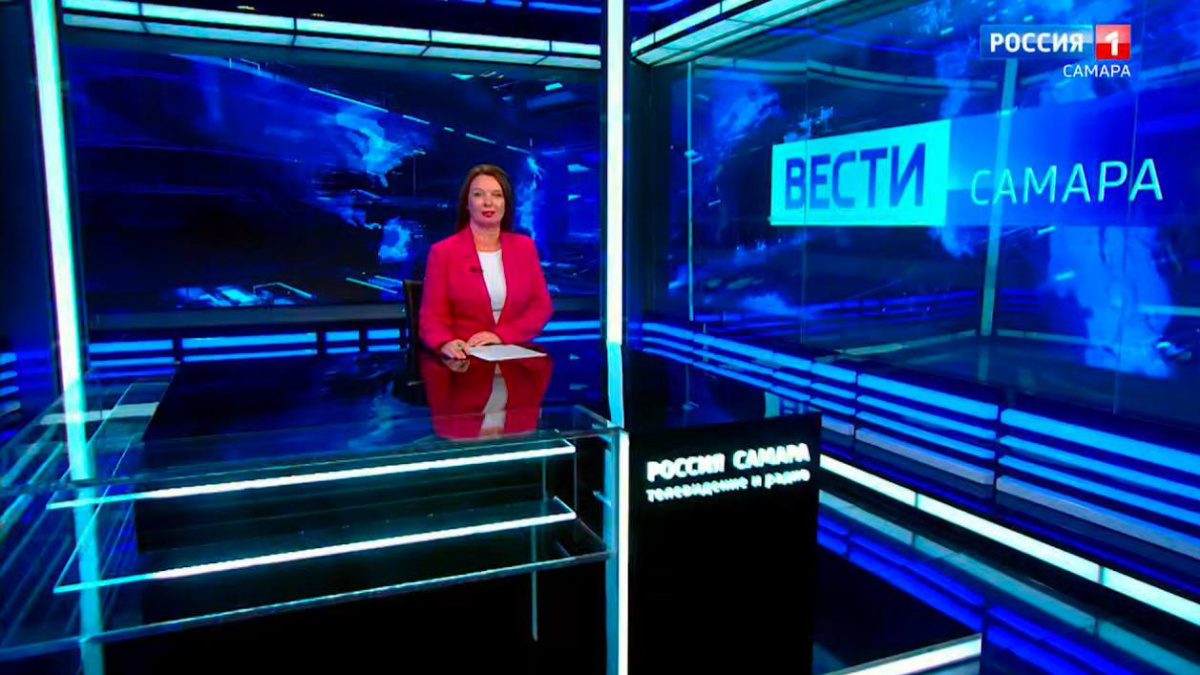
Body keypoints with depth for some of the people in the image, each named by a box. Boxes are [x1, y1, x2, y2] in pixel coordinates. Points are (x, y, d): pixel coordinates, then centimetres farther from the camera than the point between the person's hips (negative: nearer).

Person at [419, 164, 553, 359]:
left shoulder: (525, 247, 11)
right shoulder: (442, 252, 2)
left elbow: (542, 306, 6)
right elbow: (432, 316, -2)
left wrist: (501, 336, -9)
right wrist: (445, 343, -25)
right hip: (464, 358, -1)